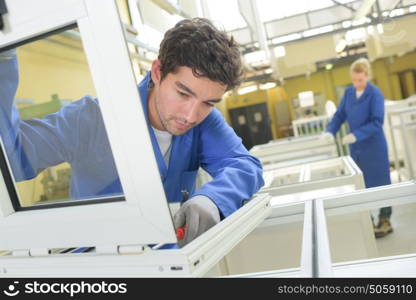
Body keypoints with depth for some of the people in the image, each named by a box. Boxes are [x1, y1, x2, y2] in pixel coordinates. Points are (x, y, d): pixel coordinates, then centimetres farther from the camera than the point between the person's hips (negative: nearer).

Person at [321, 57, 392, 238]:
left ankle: (385, 221, 17)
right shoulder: (348, 92, 5)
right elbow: (340, 115, 6)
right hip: (356, 147, 6)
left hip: (374, 146, -6)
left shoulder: (375, 94, -13)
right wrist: (330, 131, -10)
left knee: (379, 183, 4)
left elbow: (377, 122, -18)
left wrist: (356, 135, -28)